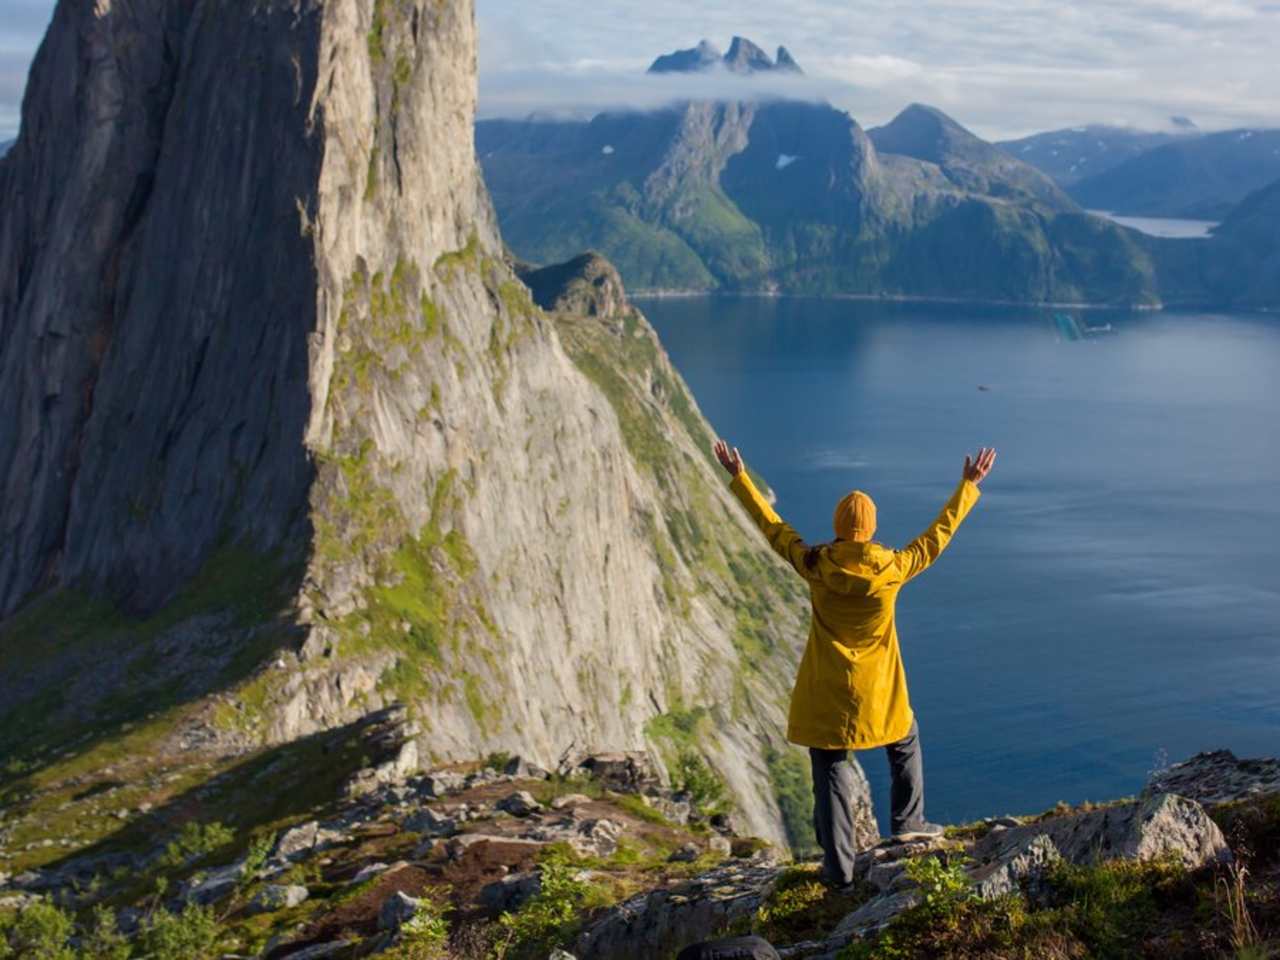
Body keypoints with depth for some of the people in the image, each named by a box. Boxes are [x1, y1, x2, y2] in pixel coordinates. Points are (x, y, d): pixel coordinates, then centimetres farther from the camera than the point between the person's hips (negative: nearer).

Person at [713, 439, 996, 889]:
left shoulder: (815, 565, -11)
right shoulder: (892, 569, -14)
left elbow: (771, 526, 0)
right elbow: (937, 535, -2)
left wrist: (739, 477, 10)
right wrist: (969, 485, 9)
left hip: (825, 691, 0)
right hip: (876, 691, 0)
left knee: (831, 774, 7)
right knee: (905, 742, 30)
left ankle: (839, 866, 10)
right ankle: (907, 822, 35)